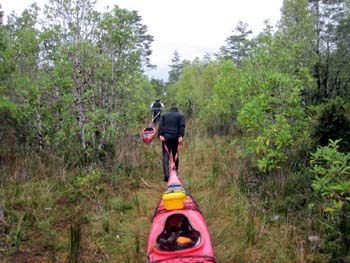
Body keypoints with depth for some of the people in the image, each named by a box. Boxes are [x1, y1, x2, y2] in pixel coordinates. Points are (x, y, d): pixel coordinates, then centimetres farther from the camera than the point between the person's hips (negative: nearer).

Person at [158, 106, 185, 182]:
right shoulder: (181, 115, 14)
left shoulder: (164, 115, 18)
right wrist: (181, 136, -13)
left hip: (166, 137, 0)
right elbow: (182, 126, -4)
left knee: (166, 156, -6)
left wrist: (160, 135, -9)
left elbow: (160, 125, 1)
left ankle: (166, 174, -21)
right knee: (175, 156, 14)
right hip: (176, 138, 0)